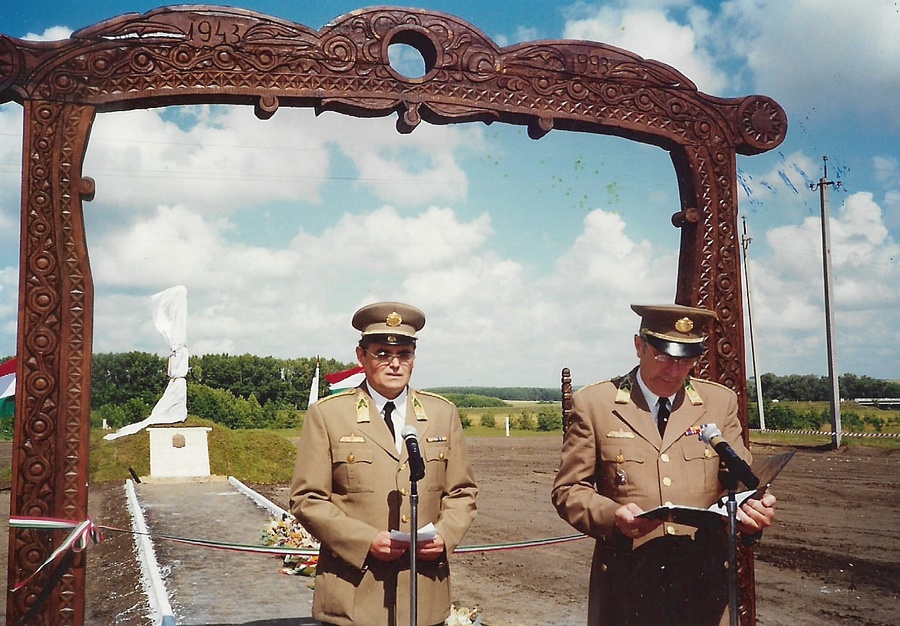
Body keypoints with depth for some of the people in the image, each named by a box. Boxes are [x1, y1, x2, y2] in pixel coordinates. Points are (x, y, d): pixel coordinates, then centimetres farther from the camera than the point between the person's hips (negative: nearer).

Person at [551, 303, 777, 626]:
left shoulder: (721, 402, 5)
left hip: (704, 585, 2)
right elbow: (568, 489, -2)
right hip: (627, 587, -2)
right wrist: (612, 516, -22)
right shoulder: (593, 403, -3)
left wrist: (752, 511, -17)